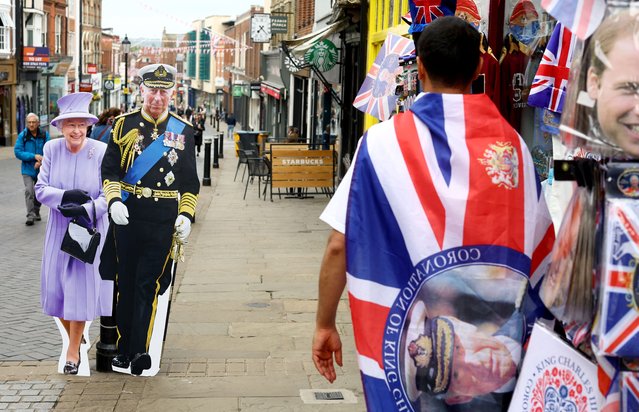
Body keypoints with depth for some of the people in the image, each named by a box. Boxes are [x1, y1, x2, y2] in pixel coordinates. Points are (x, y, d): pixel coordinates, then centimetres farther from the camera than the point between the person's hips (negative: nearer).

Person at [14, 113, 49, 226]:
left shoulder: (44, 135, -3)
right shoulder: (22, 136, -7)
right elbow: (17, 152, -12)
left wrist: (41, 161, -21)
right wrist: (34, 156, -22)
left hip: (41, 169, 2)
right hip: (27, 169, -2)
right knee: (29, 191, -17)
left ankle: (36, 213, 34)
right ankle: (30, 216, -18)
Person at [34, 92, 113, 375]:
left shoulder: (101, 151, -12)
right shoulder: (52, 149, -3)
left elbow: (109, 195, -11)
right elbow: (41, 189, -4)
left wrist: (85, 209, -25)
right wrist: (66, 196, -21)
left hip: (90, 230, -3)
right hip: (59, 230, 3)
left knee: (81, 289, 1)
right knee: (57, 287, 8)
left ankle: (73, 351, 15)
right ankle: (73, 337, 33)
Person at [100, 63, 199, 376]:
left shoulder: (183, 130, 6)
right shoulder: (124, 124, 4)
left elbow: (190, 182, 8)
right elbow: (109, 170, 4)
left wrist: (186, 215, -4)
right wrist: (114, 200, -13)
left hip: (164, 221, -1)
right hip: (126, 217, 1)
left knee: (149, 286, -3)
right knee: (126, 283, 8)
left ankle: (140, 352, -2)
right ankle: (123, 349, 19)